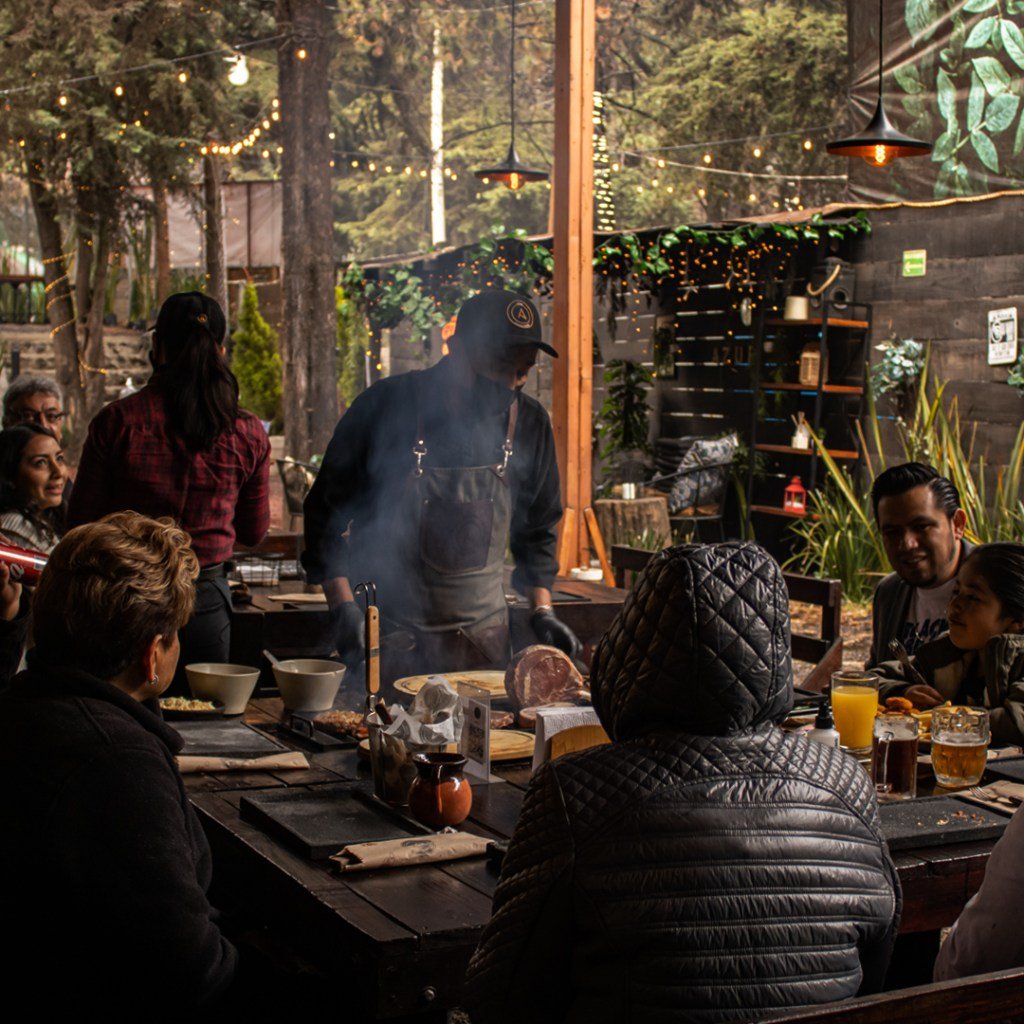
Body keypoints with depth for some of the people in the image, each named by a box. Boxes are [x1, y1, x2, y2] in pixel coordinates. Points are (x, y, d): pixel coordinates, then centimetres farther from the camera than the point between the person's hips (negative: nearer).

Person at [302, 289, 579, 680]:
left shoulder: (529, 424, 0)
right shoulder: (386, 407, -12)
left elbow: (537, 527, 13)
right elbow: (328, 511, -5)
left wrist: (542, 611, 4)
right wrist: (343, 608, -12)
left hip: (483, 635, 3)